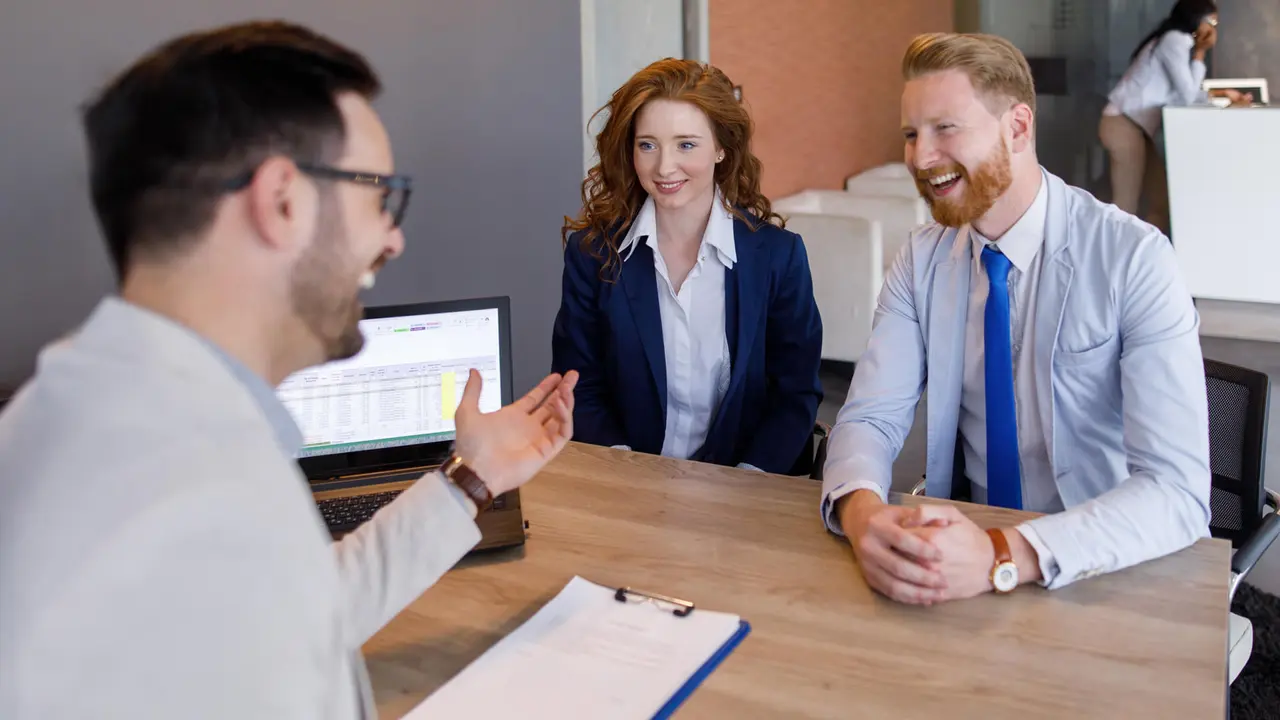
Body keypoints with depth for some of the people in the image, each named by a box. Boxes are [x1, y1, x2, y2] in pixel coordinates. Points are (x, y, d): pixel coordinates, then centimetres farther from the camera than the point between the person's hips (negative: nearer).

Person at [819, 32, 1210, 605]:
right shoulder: (922, 260, 1)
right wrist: (862, 512, -28)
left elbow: (1178, 491, -21)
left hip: (1107, 574, -3)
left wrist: (1002, 557, -36)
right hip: (964, 539, 3)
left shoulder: (1135, 260, -14)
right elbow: (870, 417, -4)